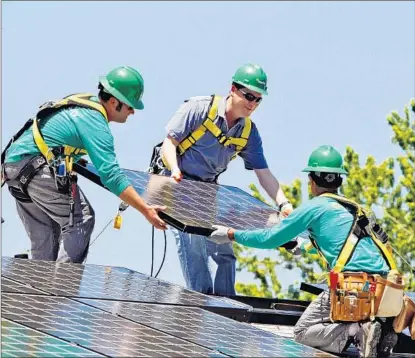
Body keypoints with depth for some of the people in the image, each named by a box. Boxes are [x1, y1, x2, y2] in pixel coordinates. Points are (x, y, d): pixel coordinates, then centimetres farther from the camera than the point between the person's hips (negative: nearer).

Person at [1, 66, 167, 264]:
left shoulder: (84, 101, 13)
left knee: (44, 239, 13)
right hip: (37, 168, -10)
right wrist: (145, 210, -25)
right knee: (81, 220, -7)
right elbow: (110, 174, -24)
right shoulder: (95, 123, -15)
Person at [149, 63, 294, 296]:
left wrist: (283, 203, -17)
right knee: (192, 241, -22)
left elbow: (264, 173, -3)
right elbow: (169, 142, -13)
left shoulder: (249, 132, -1)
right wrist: (175, 169, -31)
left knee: (224, 251, 2)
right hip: (177, 183, -6)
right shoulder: (200, 108, -15)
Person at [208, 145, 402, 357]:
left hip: (353, 287, -6)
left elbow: (271, 238, 8)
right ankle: (381, 333, -1)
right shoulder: (354, 208, 25)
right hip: (385, 291, 7)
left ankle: (357, 332, -17)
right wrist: (305, 246, 62)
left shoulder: (316, 206, 5)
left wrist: (231, 235, 21)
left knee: (302, 333, 6)